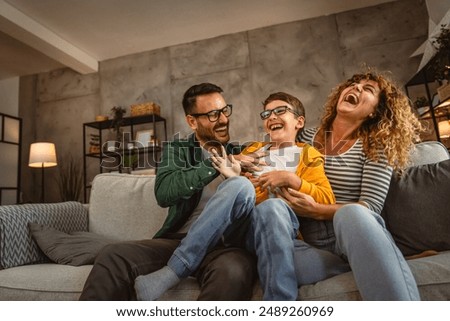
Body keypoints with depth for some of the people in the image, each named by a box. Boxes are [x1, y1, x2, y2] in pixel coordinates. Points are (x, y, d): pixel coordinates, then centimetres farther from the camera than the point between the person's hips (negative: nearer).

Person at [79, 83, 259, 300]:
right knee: (113, 256, -23)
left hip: (226, 243, 0)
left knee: (233, 270, -35)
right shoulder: (176, 150, 11)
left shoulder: (240, 153, 14)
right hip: (178, 239, 1)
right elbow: (163, 193, -10)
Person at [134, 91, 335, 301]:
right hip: (243, 228, 2)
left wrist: (290, 179, -9)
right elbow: (231, 197, 18)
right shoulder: (253, 151, 24)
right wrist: (234, 178, -3)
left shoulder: (309, 156, 18)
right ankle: (173, 271, -30)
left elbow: (327, 201, 5)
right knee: (240, 185, -30)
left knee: (270, 207, -36)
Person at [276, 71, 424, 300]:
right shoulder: (306, 137, 12)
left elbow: (370, 207, -7)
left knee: (351, 214, -39)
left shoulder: (377, 147, 2)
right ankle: (358, 262, -20)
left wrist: (317, 210, -21)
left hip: (358, 233, -3)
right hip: (312, 242, 4)